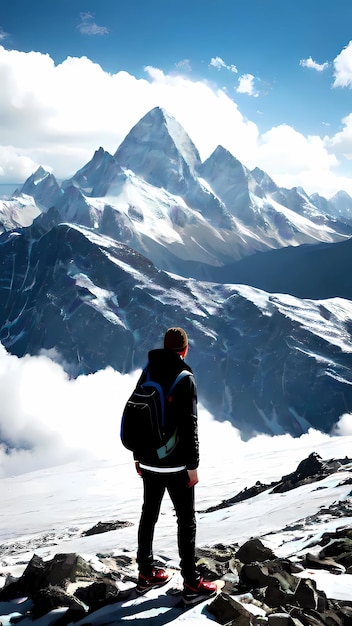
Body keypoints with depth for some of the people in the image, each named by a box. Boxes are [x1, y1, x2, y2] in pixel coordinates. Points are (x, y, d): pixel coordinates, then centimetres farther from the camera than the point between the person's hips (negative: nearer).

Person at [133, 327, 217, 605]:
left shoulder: (147, 374, 6)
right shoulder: (185, 379, -15)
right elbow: (189, 425, -18)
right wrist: (193, 465, -12)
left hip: (149, 462, 7)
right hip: (175, 464, -6)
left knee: (149, 515, 16)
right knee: (186, 520, 2)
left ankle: (146, 574, 27)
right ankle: (192, 585, 7)